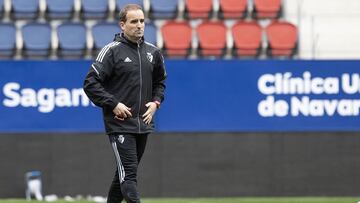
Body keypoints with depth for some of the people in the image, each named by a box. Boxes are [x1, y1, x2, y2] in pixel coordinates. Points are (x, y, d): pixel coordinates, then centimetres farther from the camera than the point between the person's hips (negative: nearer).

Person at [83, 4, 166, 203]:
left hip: (143, 125, 6)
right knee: (128, 173, -13)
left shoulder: (153, 52, 10)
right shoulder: (112, 51, -8)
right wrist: (113, 104, -15)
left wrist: (156, 102, 8)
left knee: (125, 172, 14)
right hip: (120, 125, -6)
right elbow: (90, 83, -11)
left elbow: (160, 81, 26)